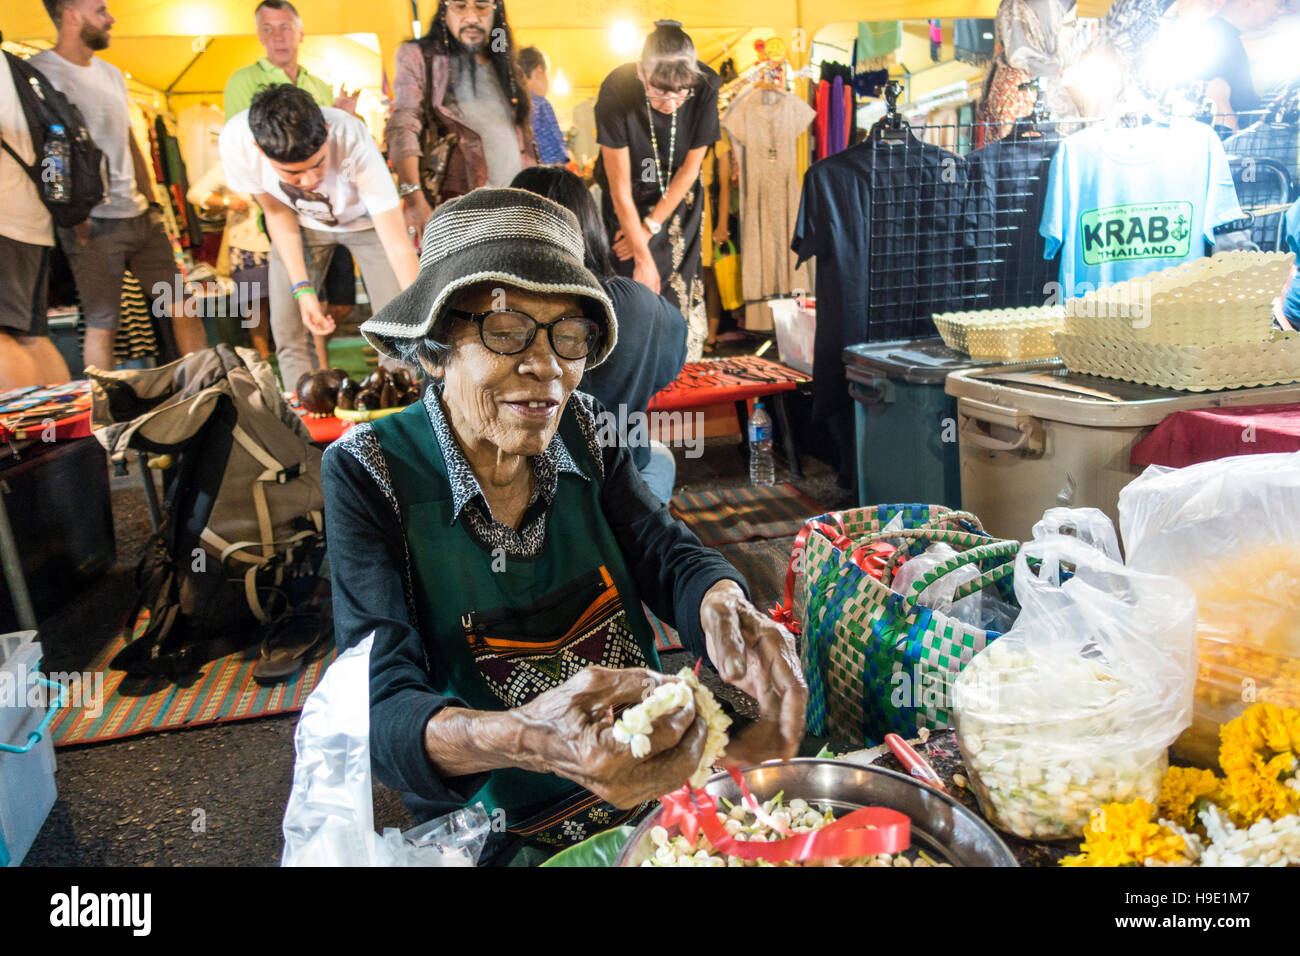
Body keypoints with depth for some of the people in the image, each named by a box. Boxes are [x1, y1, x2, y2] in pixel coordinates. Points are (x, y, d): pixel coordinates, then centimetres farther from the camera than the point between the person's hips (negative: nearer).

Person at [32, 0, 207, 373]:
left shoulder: (111, 74, 18)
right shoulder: (40, 73, -7)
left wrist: (151, 202, 16)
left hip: (139, 216, 7)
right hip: (93, 225, -7)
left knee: (182, 306, 6)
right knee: (102, 326, -3)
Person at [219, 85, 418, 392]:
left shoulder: (351, 139, -40)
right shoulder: (236, 142, -32)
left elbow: (399, 247, -39)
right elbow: (277, 212, -11)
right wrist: (302, 288, -17)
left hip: (365, 218, -2)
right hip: (302, 224, 2)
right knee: (288, 330, -5)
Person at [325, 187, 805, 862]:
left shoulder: (580, 427, -1)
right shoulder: (367, 473, -15)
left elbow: (669, 555, -7)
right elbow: (382, 714, -23)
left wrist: (723, 608, -32)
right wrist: (521, 740, -44)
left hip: (655, 789, 5)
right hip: (497, 833, -4)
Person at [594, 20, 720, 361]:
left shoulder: (705, 87, -24)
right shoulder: (617, 91, -29)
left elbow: (690, 167, -12)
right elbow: (620, 186, -24)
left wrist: (650, 226, -11)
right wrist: (643, 257, -23)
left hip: (677, 202, 2)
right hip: (627, 204, -2)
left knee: (680, 296, 0)